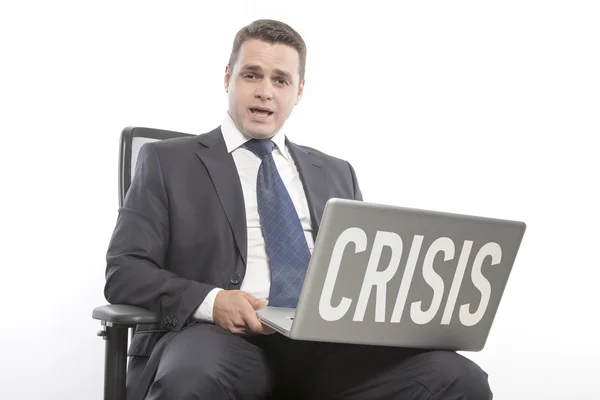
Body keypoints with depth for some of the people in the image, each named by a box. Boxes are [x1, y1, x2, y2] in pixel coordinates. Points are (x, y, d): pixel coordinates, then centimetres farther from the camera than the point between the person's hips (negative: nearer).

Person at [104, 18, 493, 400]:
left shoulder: (336, 173, 24)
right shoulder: (168, 161, 12)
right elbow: (125, 271, 4)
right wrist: (210, 301, -16)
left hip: (329, 340, 3)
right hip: (227, 337, -3)